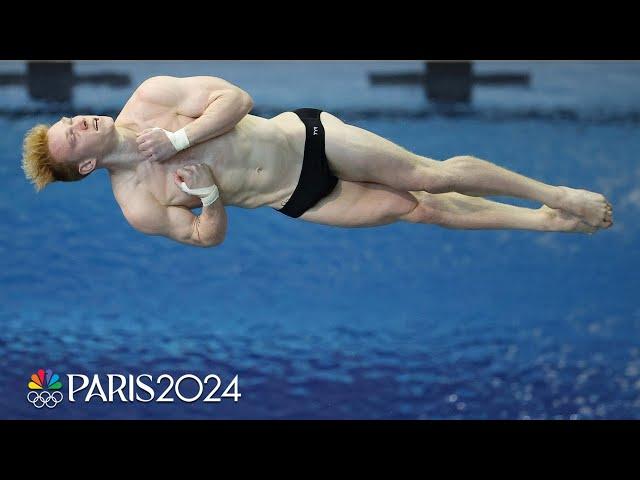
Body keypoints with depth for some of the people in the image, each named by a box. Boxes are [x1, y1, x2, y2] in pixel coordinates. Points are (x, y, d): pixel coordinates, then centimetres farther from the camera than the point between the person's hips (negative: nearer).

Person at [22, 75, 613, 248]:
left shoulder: (149, 97, -7)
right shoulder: (136, 206, -10)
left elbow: (236, 99, -10)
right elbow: (208, 236, -3)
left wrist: (178, 138, -22)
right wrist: (208, 196, -24)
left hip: (302, 134, 1)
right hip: (297, 201, -1)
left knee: (431, 177, -2)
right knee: (416, 209, -2)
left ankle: (554, 197, 13)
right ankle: (549, 223, 12)